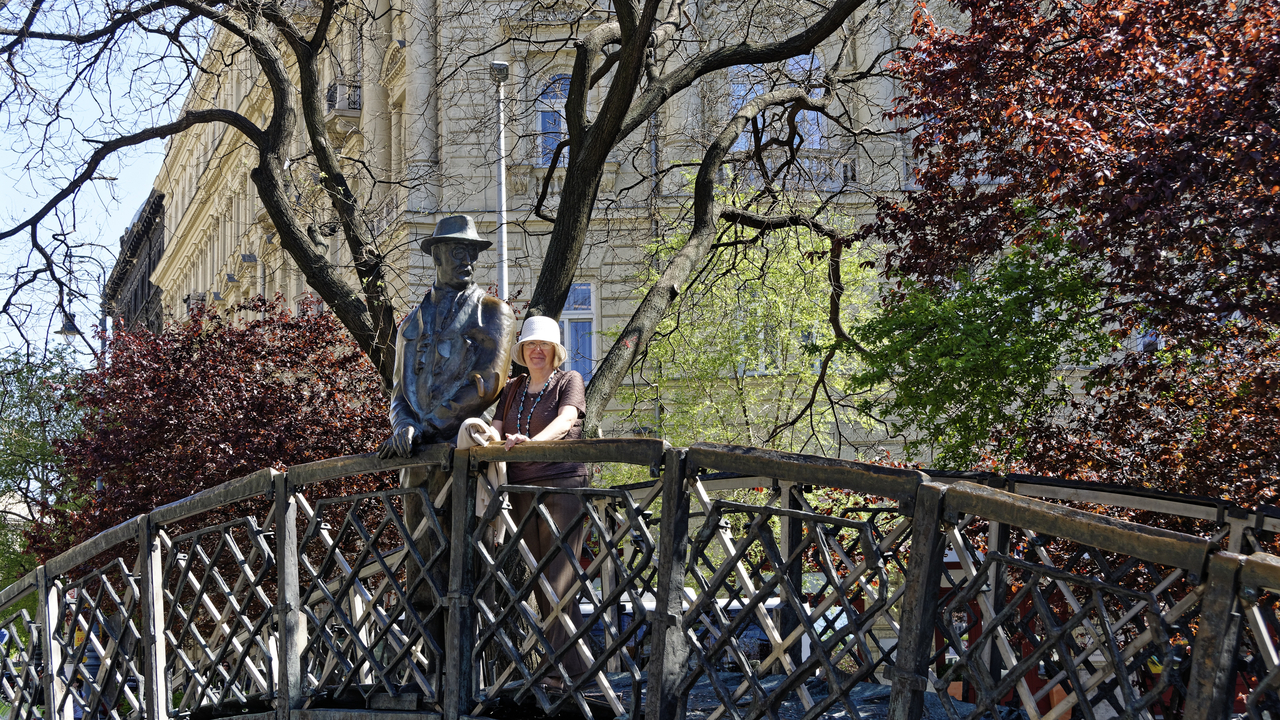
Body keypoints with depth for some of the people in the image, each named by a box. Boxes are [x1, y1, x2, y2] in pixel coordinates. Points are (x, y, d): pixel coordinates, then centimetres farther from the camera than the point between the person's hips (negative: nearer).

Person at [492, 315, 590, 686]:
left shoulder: (569, 381, 4)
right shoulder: (512, 389, 20)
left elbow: (565, 421, -14)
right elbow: (496, 431, 11)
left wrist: (532, 441, -33)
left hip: (562, 485, -5)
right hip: (521, 487, 5)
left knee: (558, 575, -12)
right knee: (537, 576, 2)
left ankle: (566, 666, -13)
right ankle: (556, 661, 4)